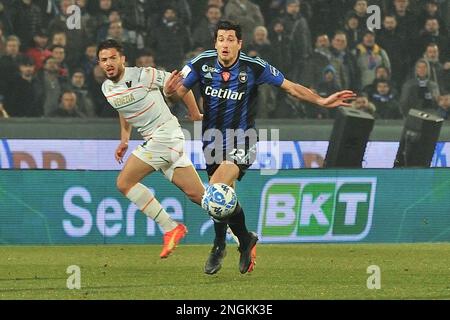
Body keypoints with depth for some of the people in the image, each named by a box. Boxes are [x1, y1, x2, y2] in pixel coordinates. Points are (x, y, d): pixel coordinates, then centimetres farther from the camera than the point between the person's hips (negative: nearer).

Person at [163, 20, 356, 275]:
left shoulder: (254, 67, -14)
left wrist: (322, 101, -13)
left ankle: (219, 245, -2)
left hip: (240, 142, -4)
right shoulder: (202, 63, -9)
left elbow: (291, 87, -6)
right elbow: (179, 92, -7)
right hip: (213, 138, 4)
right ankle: (246, 240, 39)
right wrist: (170, 91, -31)